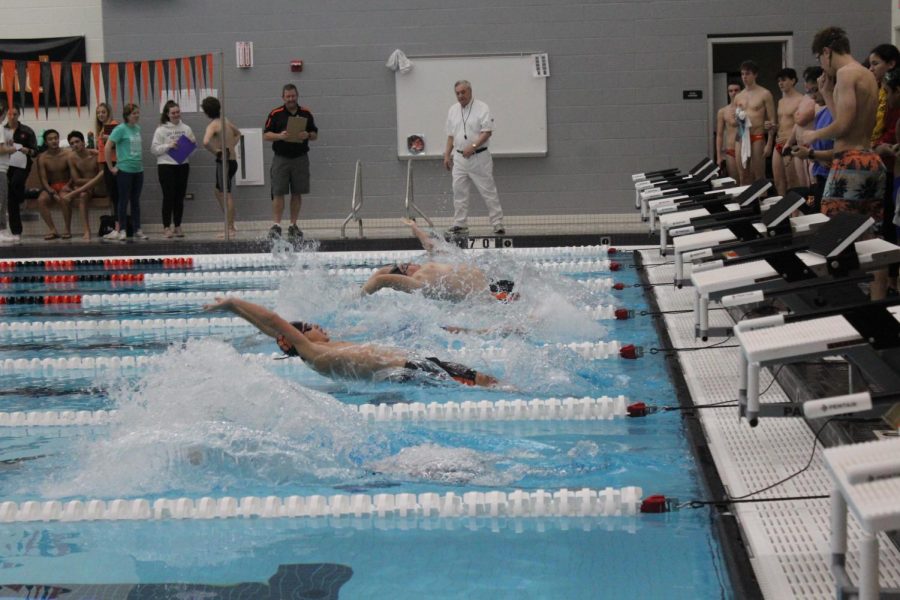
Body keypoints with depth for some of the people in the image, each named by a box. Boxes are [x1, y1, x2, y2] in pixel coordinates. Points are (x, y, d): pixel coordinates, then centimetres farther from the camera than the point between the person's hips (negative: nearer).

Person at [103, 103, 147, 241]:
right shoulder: (121, 129, -10)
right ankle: (121, 230, 8)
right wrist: (111, 167, -12)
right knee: (124, 200, 1)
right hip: (125, 170, -6)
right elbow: (107, 147, -14)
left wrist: (141, 161, 12)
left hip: (138, 169, 6)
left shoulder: (137, 128, 9)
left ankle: (137, 230, 17)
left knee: (136, 200, 11)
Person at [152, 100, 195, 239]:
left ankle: (178, 226, 14)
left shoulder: (186, 128, 9)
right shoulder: (161, 130, -2)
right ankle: (166, 227, 2)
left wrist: (193, 143, -6)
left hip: (183, 165, 4)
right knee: (168, 196, -3)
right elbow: (154, 149, -6)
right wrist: (168, 146, -17)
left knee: (180, 197, 7)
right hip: (166, 165, -4)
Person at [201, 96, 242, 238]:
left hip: (224, 161, -9)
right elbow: (238, 133, 30)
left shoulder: (213, 125, -15)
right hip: (232, 160, 9)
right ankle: (229, 224, 20)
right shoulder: (226, 121, 11)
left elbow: (206, 142, -33)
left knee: (227, 194, -5)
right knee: (219, 192, 18)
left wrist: (215, 151, -16)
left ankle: (230, 228, -3)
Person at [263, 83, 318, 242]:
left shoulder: (306, 113, 6)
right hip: (281, 158, -2)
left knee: (297, 193, 5)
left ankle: (293, 226, 13)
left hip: (300, 158, 2)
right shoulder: (275, 114, 0)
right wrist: (280, 136, -19)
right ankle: (276, 225, -4)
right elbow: (266, 135, -1)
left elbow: (315, 135, 11)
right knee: (278, 192, -6)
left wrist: (307, 135, -12)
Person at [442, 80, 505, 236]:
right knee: (459, 192, 5)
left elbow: (487, 132, -13)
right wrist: (447, 155, 11)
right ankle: (460, 225, 12)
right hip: (460, 158, 5)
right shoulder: (453, 110, 11)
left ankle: (498, 224, 0)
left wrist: (473, 146, -24)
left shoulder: (482, 108, -7)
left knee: (488, 191, -3)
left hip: (479, 157, -5)